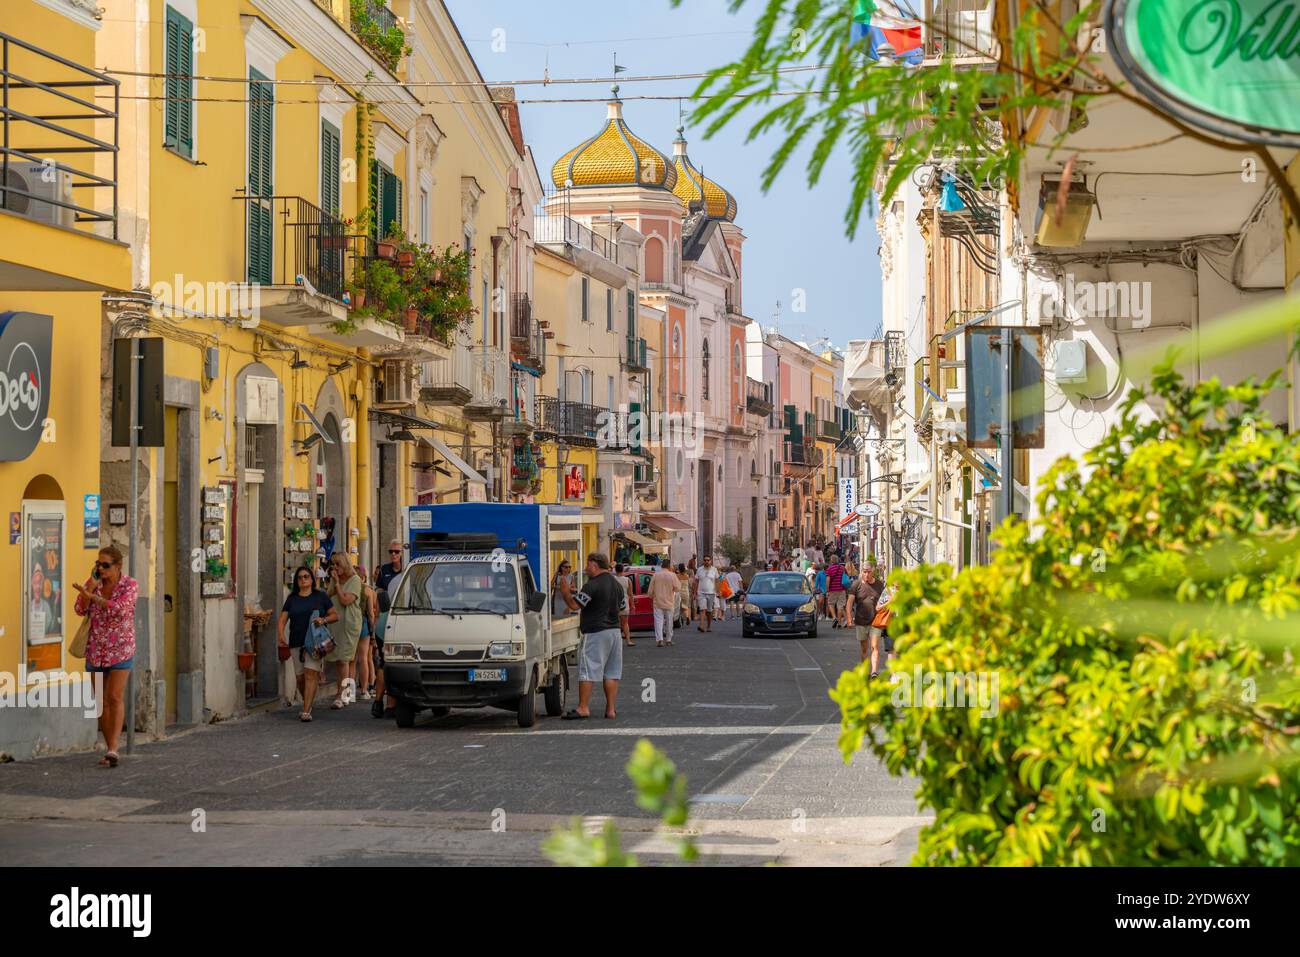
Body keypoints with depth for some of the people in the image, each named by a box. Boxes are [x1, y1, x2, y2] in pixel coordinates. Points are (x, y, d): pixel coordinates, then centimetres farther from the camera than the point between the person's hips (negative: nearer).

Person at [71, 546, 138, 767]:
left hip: (120, 649, -4)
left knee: (115, 698, -14)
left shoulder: (129, 585, -9)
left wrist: (92, 596, -30)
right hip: (95, 650, 4)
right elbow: (81, 610, -6)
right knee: (102, 701, 5)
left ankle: (112, 749, -18)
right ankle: (110, 750, 13)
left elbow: (120, 609, -25)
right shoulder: (93, 582, 3)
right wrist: (92, 585, -17)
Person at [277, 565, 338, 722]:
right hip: (296, 643, 3)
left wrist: (324, 619, -13)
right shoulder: (292, 599, 13)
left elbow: (335, 615, 7)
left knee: (310, 674, -15)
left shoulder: (320, 596, 7)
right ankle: (307, 704, 31)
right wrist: (281, 635, -12)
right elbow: (282, 619, 6)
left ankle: (306, 711, -18)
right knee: (300, 678, 7)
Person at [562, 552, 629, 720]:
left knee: (587, 671, -4)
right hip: (614, 631, 8)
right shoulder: (617, 584, 12)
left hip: (595, 632, -8)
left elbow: (575, 605, -16)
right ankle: (611, 709, 7)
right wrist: (625, 629, 30)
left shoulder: (592, 585, -14)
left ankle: (583, 708, -5)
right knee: (611, 672, 8)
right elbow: (623, 611, 19)